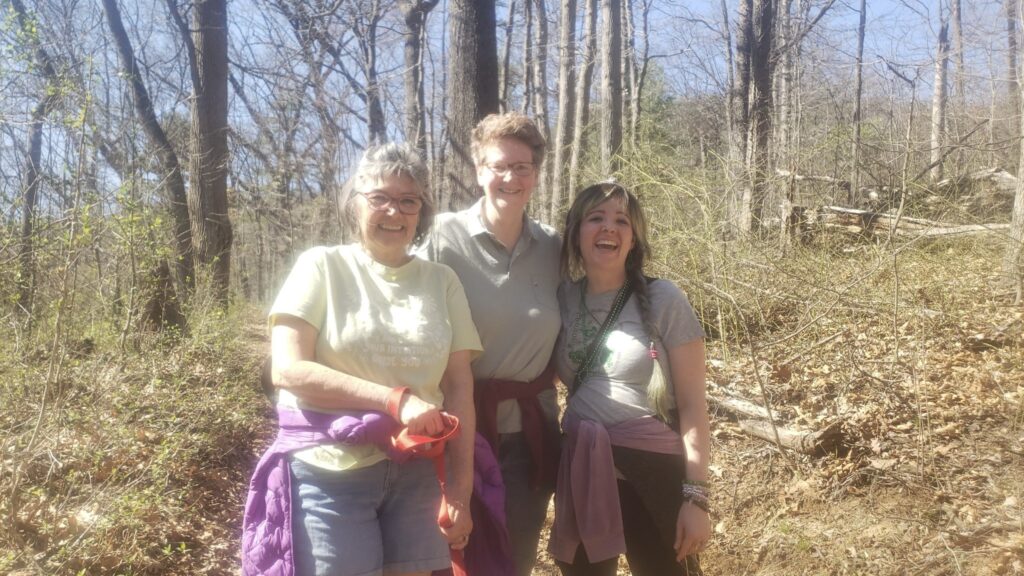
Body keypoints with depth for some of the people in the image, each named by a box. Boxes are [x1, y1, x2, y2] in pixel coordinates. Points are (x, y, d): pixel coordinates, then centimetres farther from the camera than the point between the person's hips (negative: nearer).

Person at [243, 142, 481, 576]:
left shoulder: (442, 281, 6)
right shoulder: (322, 266, -2)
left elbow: (459, 387, 5)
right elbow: (287, 370, -12)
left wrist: (461, 487, -1)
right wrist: (396, 400, -19)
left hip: (416, 473, 3)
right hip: (330, 473, -2)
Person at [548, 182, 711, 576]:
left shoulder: (663, 301, -8)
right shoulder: (563, 299, 2)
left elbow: (692, 405, -8)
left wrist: (696, 496, -11)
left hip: (651, 469, -4)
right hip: (580, 469, 4)